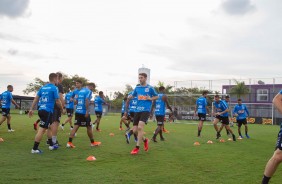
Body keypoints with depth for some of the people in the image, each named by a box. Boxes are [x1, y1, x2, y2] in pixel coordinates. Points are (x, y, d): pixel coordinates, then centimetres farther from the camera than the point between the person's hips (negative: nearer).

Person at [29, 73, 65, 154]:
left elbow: (36, 99, 11)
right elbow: (57, 101, -7)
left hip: (41, 110, 8)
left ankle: (51, 145, 31)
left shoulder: (43, 87, 14)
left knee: (50, 127, 22)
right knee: (42, 129, -6)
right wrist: (62, 110, 8)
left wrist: (31, 109, 13)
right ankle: (34, 149, -4)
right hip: (47, 111, -8)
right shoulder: (54, 88, -7)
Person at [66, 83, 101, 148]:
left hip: (77, 111, 7)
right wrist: (87, 111, -24)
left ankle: (69, 142, -8)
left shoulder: (80, 90, 17)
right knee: (89, 127, 6)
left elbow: (76, 101, 19)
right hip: (84, 112, -7)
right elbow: (87, 101, -21)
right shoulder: (89, 91, -7)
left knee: (76, 126, 2)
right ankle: (92, 142, 19)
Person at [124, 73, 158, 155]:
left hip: (146, 110, -5)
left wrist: (150, 98, -8)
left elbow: (156, 96, 9)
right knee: (135, 130, 2)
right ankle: (145, 140, 30)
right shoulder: (137, 88, 11)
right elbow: (131, 96, 21)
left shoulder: (150, 88, 0)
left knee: (140, 127, -22)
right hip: (137, 110, 5)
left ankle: (137, 147, -11)